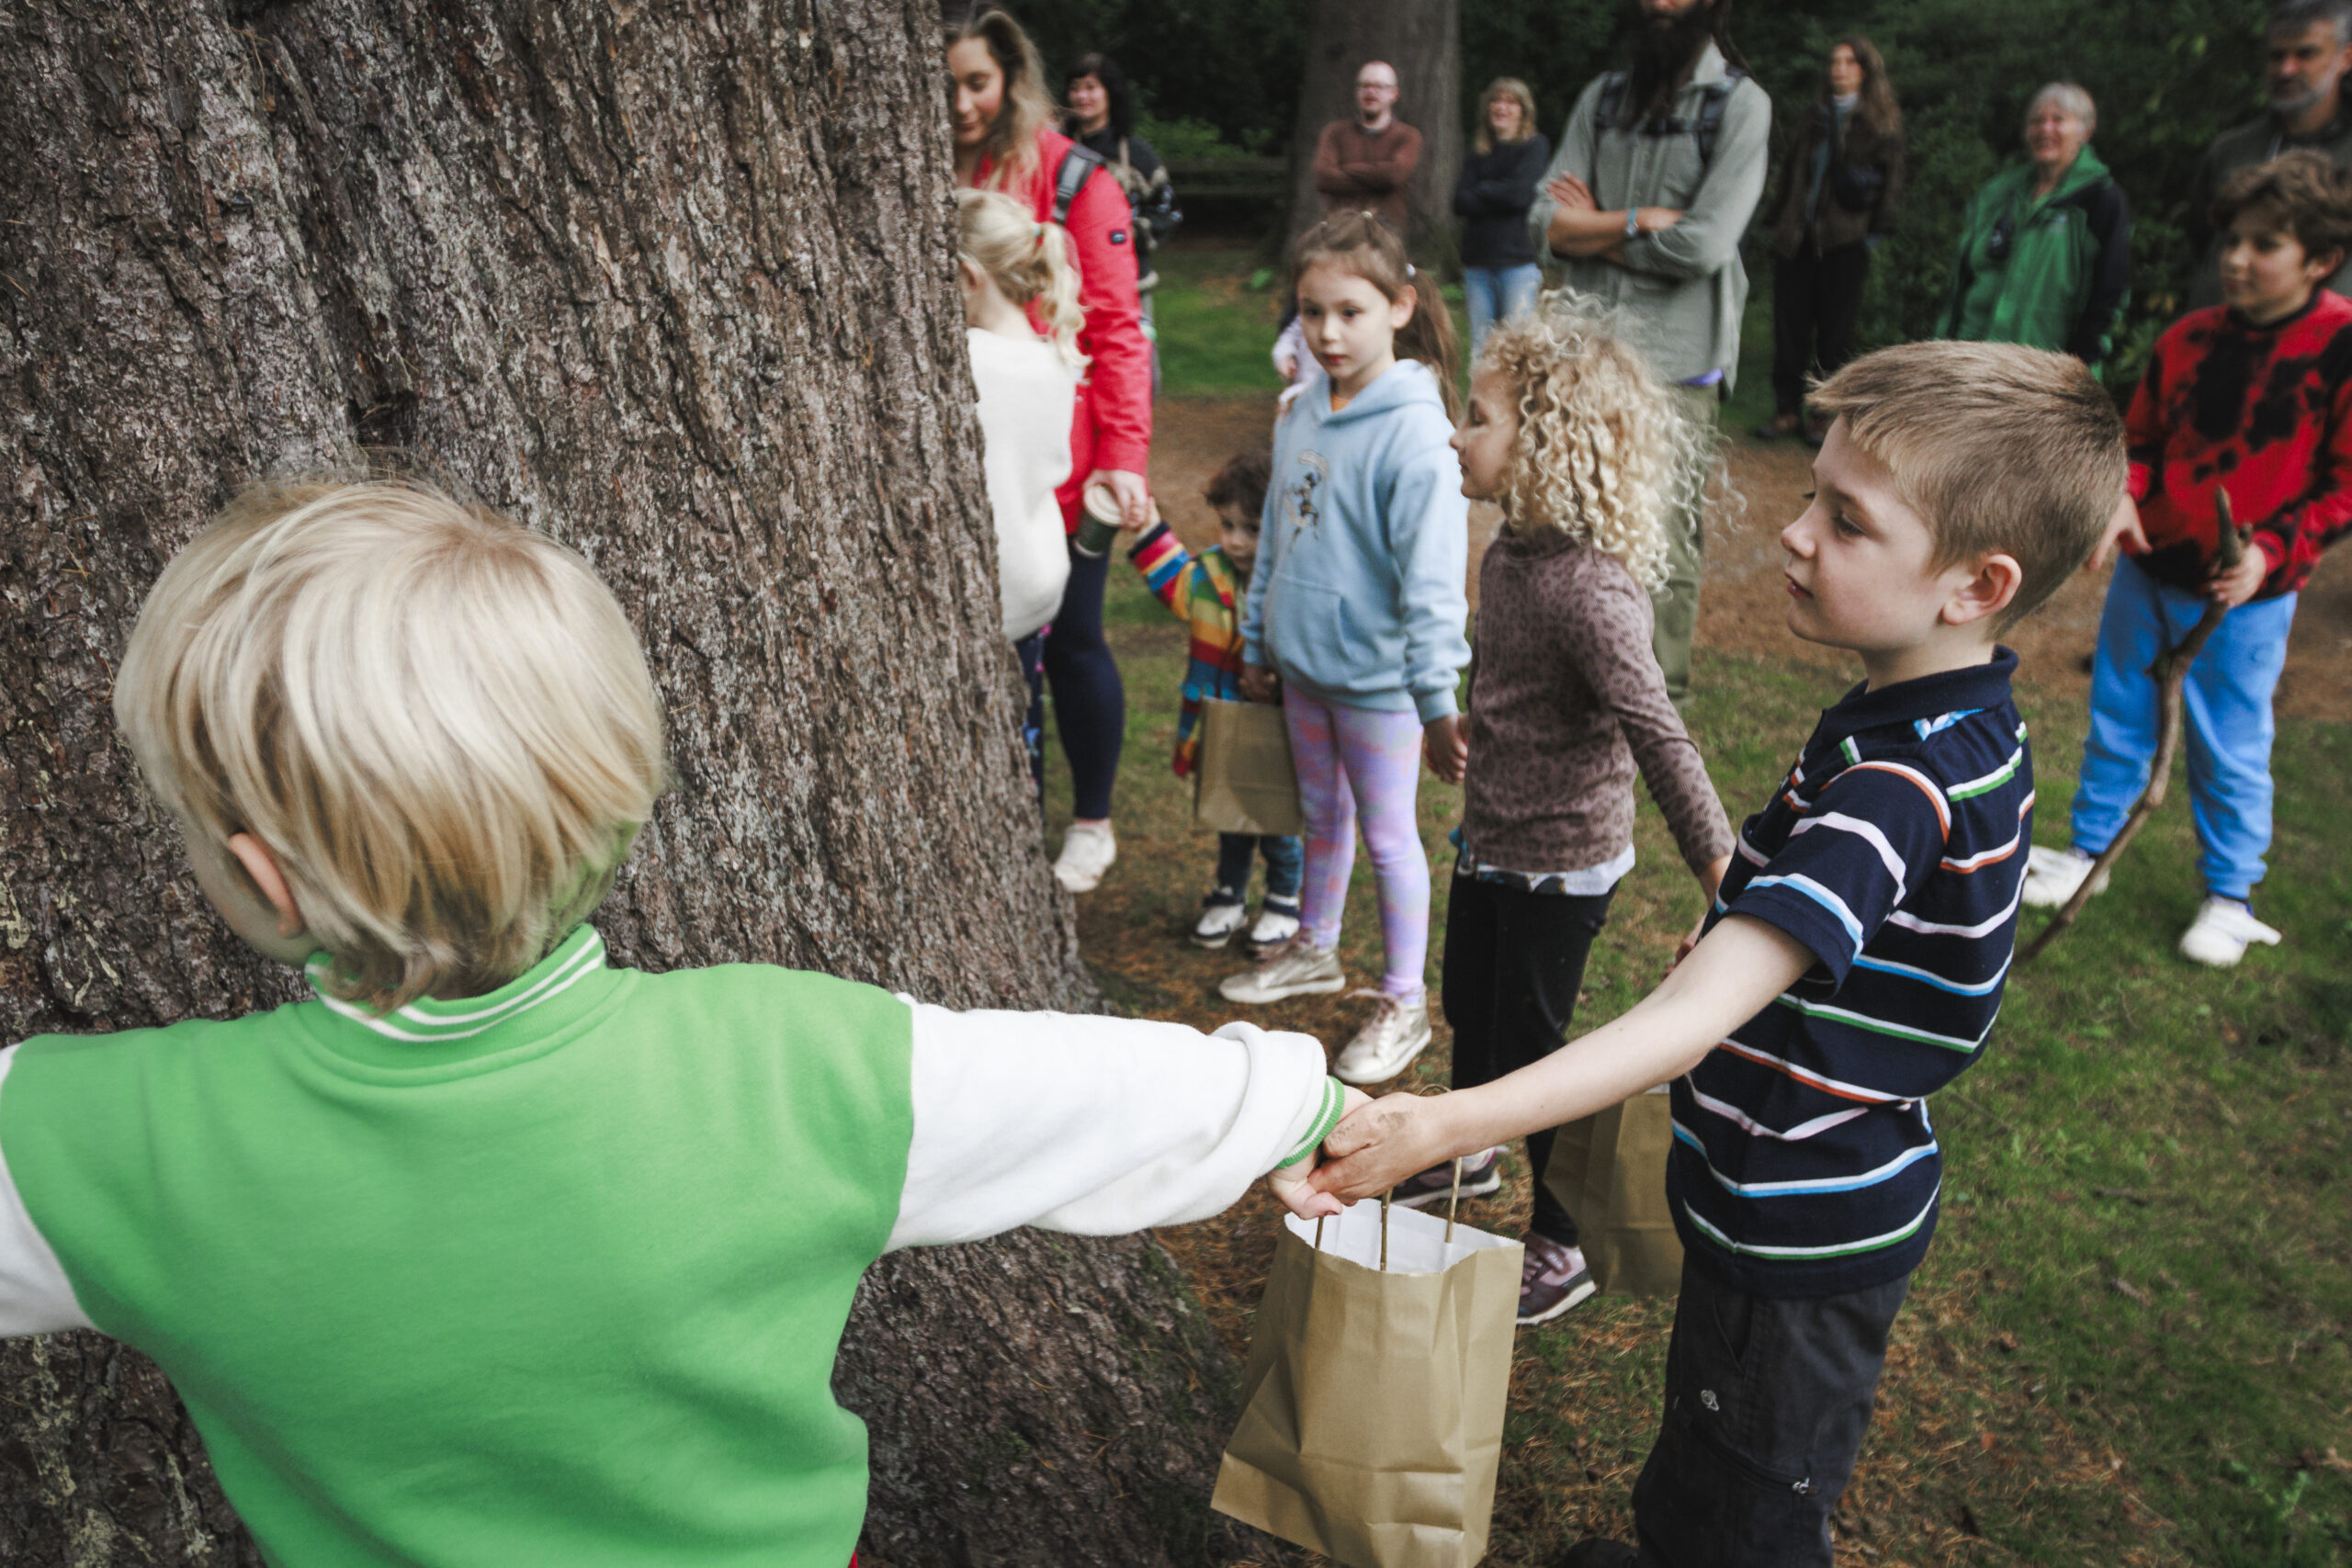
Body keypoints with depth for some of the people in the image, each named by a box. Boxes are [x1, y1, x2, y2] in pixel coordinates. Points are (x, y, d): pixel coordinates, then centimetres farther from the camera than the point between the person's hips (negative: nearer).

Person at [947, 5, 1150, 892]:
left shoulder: (1072, 180, -4)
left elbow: (1115, 328, -7)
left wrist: (1124, 457, -16)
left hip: (1059, 467, -3)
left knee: (1071, 640, 5)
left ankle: (1092, 825, 23)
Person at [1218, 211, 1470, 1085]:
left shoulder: (1414, 432, -21)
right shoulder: (1302, 414, 2)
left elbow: (1431, 574, -20)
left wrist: (1437, 693, -20)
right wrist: (1258, 641, 17)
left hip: (1376, 674, -7)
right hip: (1303, 660, 7)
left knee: (1388, 835, 6)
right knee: (1321, 815, 23)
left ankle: (1404, 1004, 22)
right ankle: (1315, 948, 44)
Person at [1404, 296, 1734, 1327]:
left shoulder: (1591, 588, -29)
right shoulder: (1513, 550, -3)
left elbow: (1659, 738, -32)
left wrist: (1724, 881, -31)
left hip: (1560, 864, -8)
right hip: (1491, 838, 8)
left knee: (1529, 1051, 7)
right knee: (1469, 1012, 26)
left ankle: (1563, 1245, 29)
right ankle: (1468, 1157, 53)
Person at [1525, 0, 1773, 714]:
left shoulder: (1739, 104, -1)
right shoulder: (1602, 98, 13)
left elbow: (1703, 247, -13)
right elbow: (1547, 221, 1)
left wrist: (1595, 229, -4)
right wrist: (1644, 219, -10)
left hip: (1675, 366, -4)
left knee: (1666, 549, 0)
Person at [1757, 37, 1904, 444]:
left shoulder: (1882, 121, 4)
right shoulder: (1816, 116, 16)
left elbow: (1891, 180, 2)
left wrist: (1876, 232, -5)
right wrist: (1782, 221, 11)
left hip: (1844, 241, -3)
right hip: (1798, 238, 4)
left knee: (1834, 332, 0)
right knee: (1789, 324, 2)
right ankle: (1787, 409, 11)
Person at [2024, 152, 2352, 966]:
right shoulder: (2190, 337, 0)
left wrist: (2273, 551, -20)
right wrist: (2122, 498, -7)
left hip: (2244, 594, -4)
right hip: (2147, 569, 4)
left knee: (2230, 749, 7)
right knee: (2117, 719, 16)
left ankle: (2229, 897, 25)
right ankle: (2087, 848, 34)